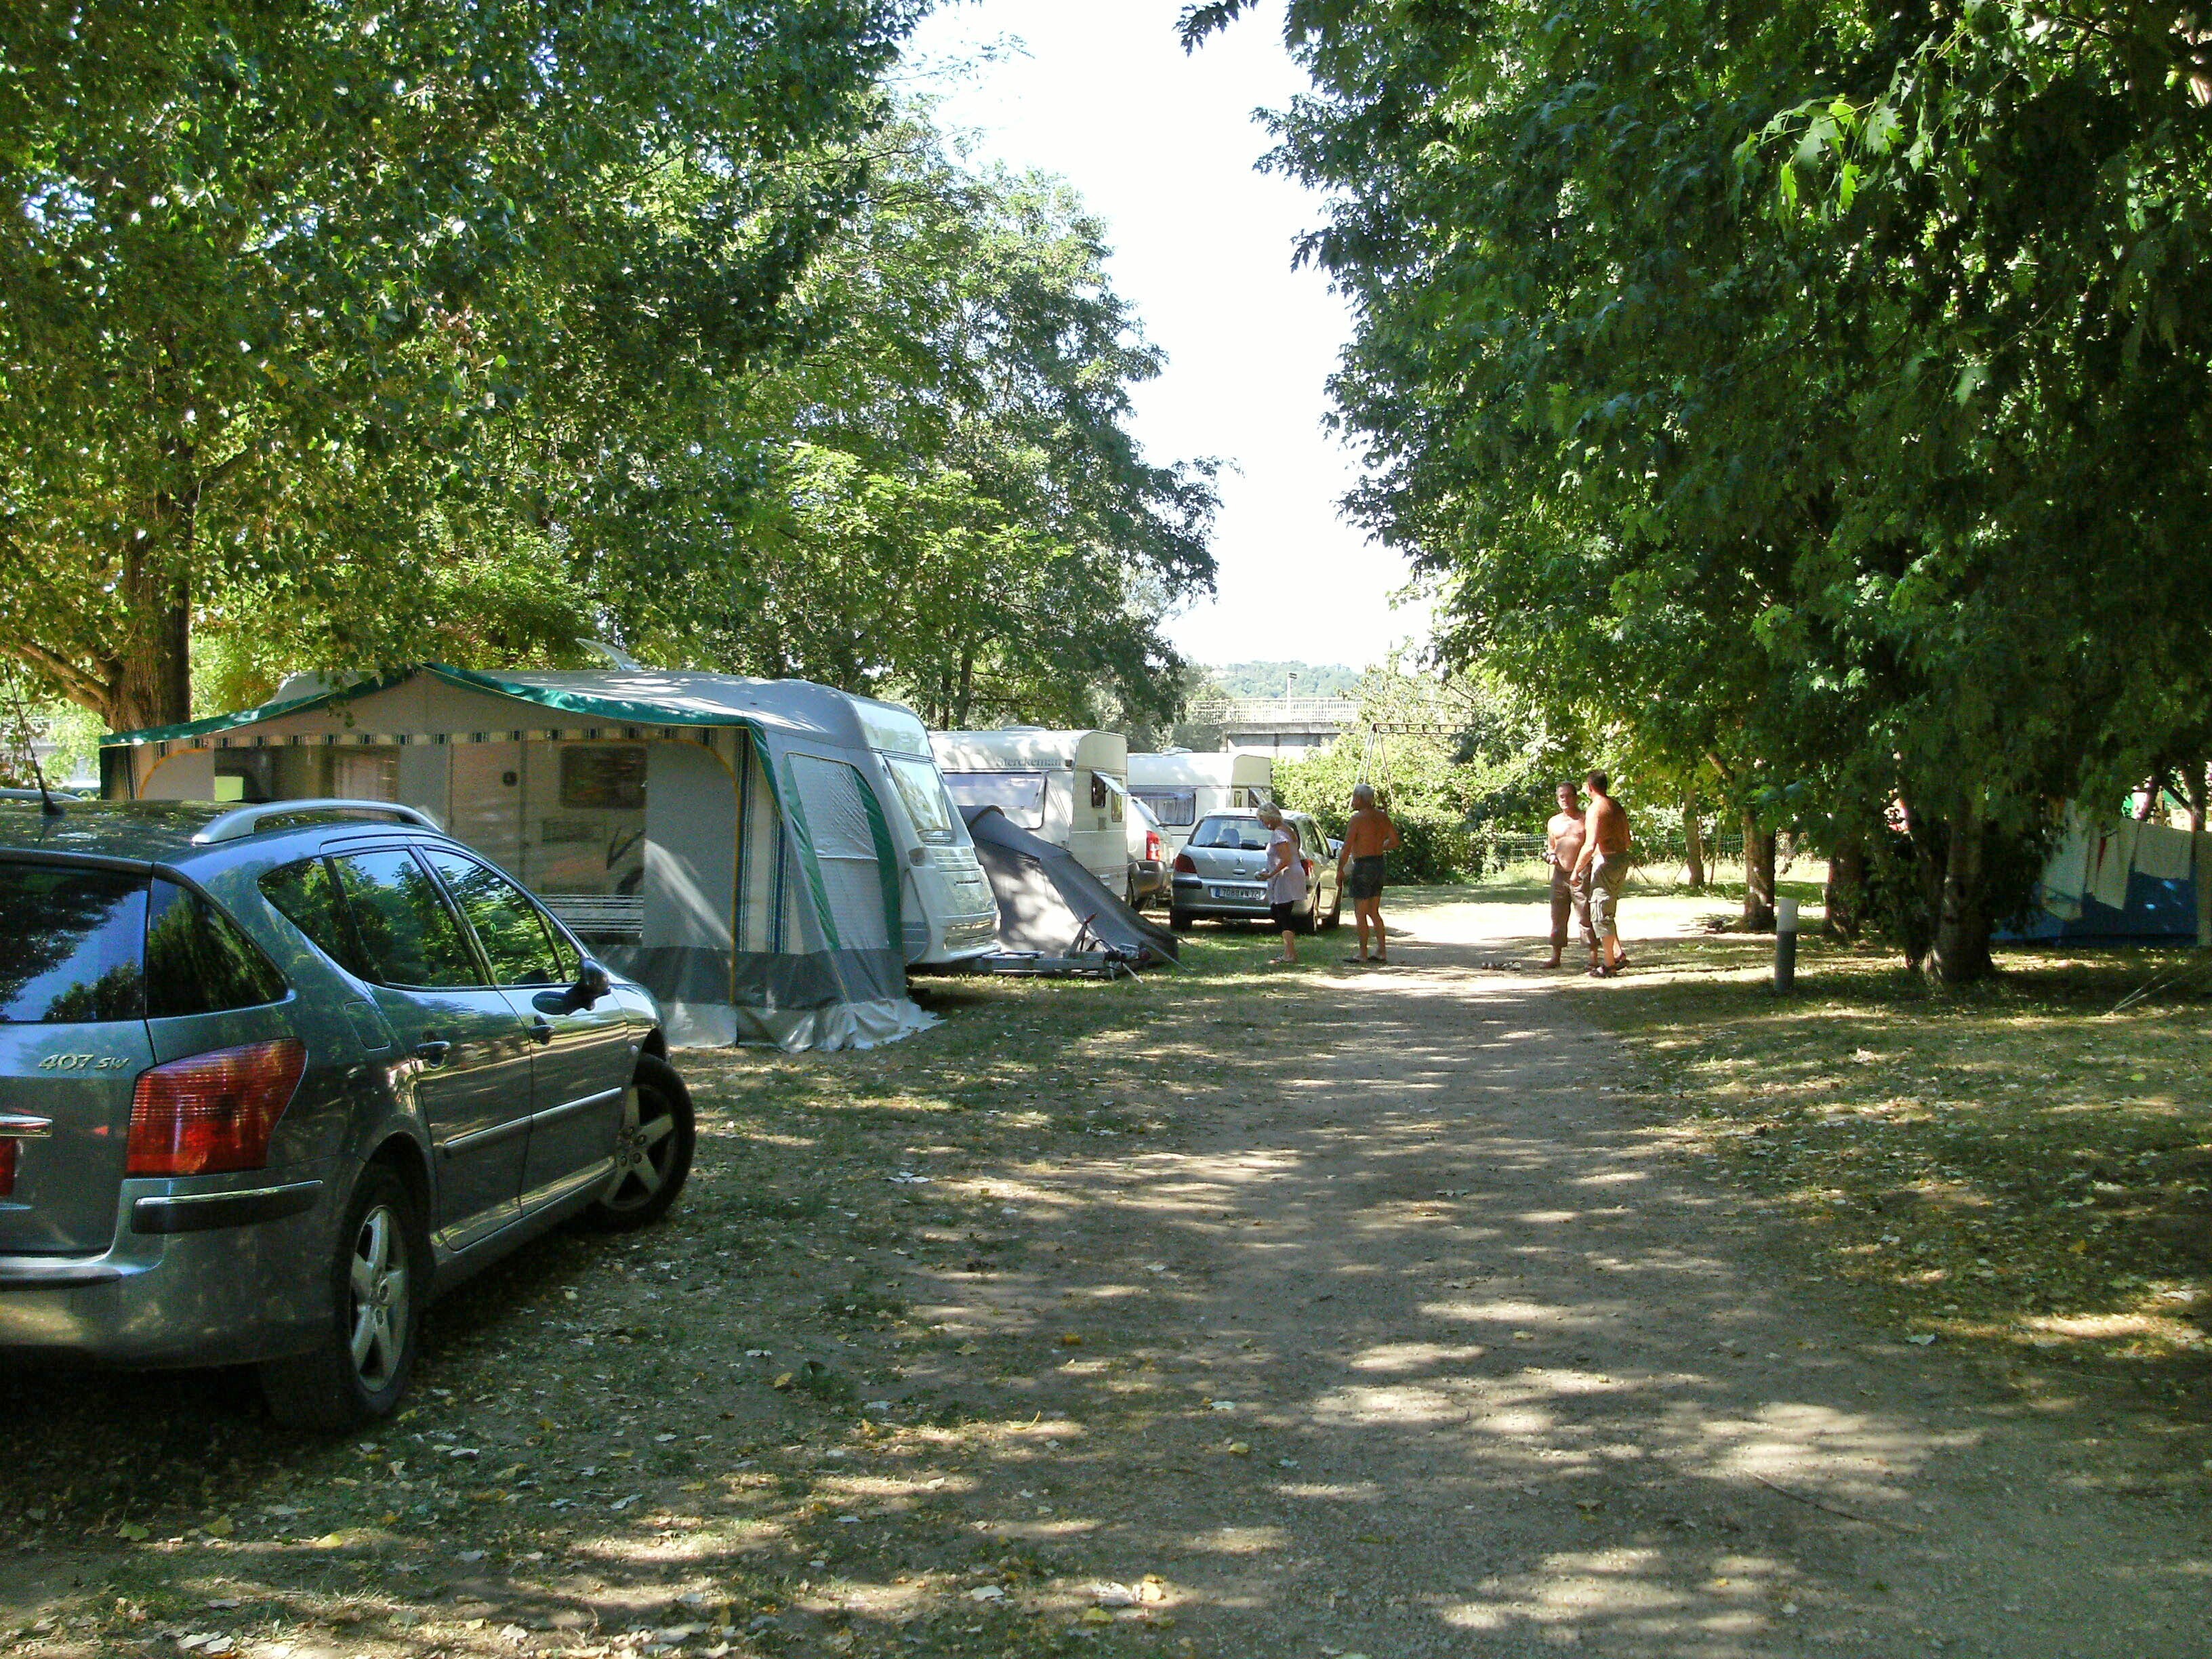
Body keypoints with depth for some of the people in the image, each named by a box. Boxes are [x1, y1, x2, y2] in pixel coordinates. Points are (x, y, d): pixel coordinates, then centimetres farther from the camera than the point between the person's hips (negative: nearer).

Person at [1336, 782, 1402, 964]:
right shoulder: (1382, 816, 7)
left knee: (1360, 914, 0)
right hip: (1380, 864, 8)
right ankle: (1382, 951, 15)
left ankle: (1363, 954, 1)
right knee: (1374, 912, 16)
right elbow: (1394, 840, 14)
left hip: (1363, 866, -8)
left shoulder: (1357, 819, -14)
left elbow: (1346, 849, -15)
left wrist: (1340, 871, -7)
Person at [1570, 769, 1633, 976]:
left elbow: (1590, 846, -21)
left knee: (1601, 913, -2)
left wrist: (1577, 870, -12)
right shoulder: (1617, 807, 13)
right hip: (1622, 858, 9)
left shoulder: (1595, 809, -13)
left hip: (1605, 861, -9)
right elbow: (1627, 841, 18)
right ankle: (1618, 954, 13)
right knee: (1608, 912, 19)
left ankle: (1608, 965, 1)